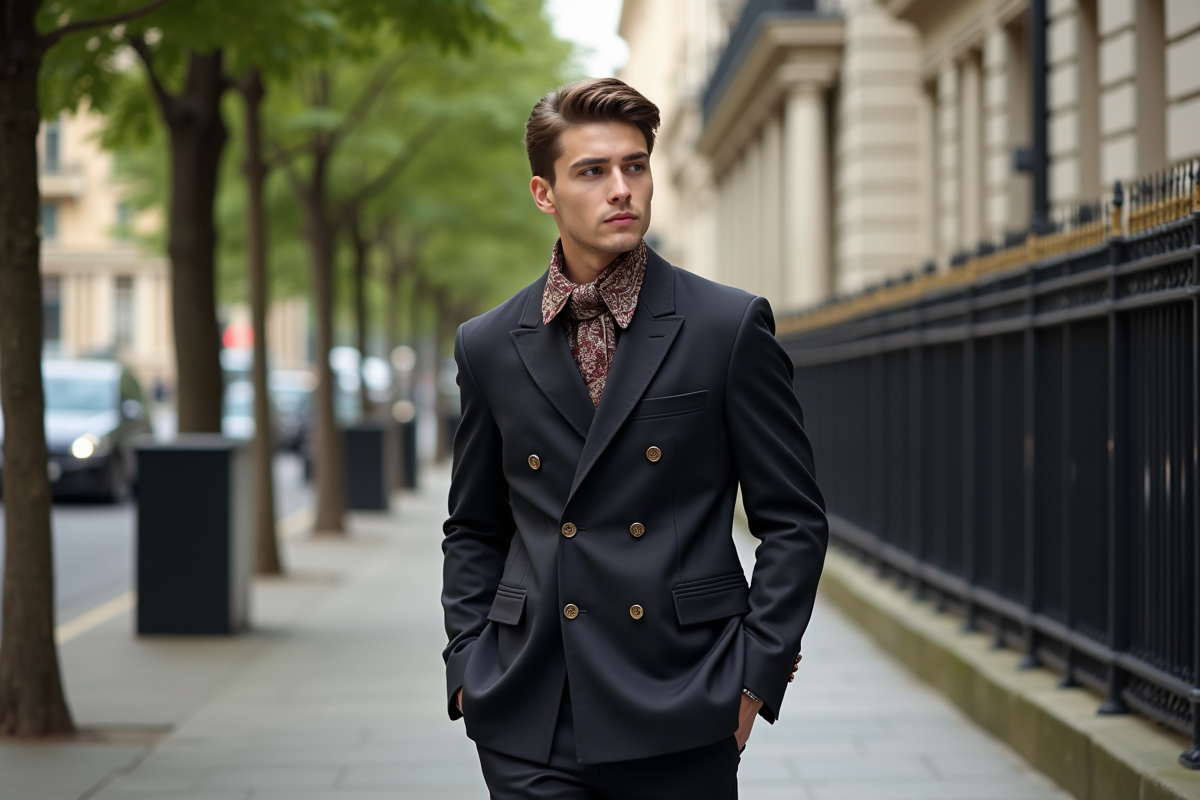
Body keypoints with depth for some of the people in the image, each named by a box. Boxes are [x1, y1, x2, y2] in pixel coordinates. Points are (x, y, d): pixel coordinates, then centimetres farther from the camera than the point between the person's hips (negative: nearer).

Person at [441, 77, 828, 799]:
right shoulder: (489, 346, 8)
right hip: (529, 721, 2)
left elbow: (795, 522, 2)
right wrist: (468, 666, 5)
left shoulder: (731, 327, 1)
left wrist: (754, 676, -5)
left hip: (680, 720, -2)